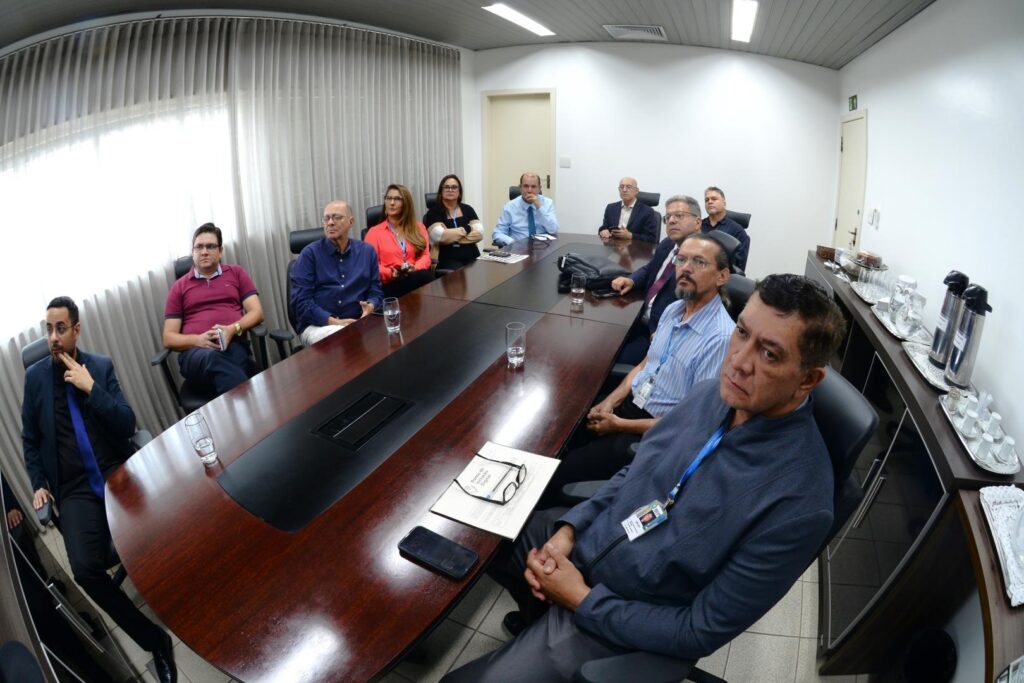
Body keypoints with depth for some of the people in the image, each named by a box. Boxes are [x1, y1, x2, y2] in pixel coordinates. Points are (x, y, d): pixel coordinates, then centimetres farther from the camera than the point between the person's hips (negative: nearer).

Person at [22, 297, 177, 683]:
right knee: (86, 569, -22)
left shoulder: (101, 366, 5)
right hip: (74, 490, 1)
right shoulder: (34, 377, 7)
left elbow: (127, 425, -1)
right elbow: (30, 439, 17)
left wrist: (91, 387, -9)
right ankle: (155, 641, -6)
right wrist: (38, 485, 5)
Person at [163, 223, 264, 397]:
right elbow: (168, 338, 13)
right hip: (194, 352, 0)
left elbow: (257, 312, 9)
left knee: (215, 358, -39)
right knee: (212, 357, -39)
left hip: (233, 346, 0)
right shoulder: (179, 287, 18)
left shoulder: (237, 273, 19)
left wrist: (233, 329, -11)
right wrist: (197, 339, -9)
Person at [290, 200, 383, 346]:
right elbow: (300, 300, -6)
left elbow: (375, 291, 13)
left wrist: (370, 307, -11)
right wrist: (334, 322, -16)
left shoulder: (367, 251, 13)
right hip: (316, 325, -4)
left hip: (356, 323, 4)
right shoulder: (310, 253, 2)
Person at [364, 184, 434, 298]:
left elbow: (425, 255, 11)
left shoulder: (418, 227, 22)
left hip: (416, 276, 3)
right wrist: (390, 273, -14)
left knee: (427, 275, -38)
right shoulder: (374, 232, 15)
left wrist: (415, 268, -11)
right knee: (423, 277, -38)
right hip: (390, 284, -3)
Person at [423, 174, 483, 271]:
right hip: (447, 260, -4)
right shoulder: (434, 212, 4)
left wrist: (451, 236, -6)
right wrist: (466, 229, -4)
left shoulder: (467, 209, 15)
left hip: (472, 258, 4)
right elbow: (440, 237, -12)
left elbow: (479, 234, 2)